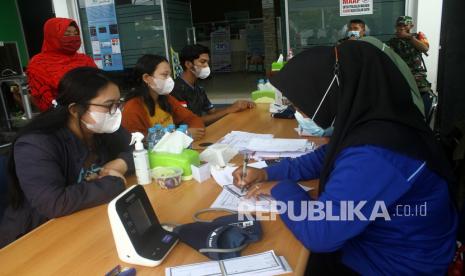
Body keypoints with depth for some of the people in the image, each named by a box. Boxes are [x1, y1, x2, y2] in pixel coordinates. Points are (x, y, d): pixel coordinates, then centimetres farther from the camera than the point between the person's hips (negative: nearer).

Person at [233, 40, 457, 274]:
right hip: (369, 239, 8)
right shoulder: (372, 120, -6)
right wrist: (268, 173, -3)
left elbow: (317, 234, -34)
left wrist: (281, 188, -15)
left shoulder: (373, 155, -37)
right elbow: (325, 157, 8)